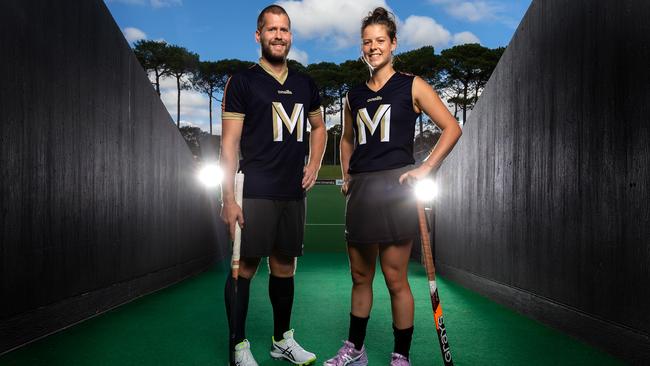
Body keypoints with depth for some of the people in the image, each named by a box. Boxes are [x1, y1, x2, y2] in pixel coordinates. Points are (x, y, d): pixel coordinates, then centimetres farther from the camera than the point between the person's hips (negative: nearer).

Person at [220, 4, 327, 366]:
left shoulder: (305, 84, 14)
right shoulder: (242, 82, -2)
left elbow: (319, 127, 28)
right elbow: (229, 143, -7)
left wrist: (314, 164, 11)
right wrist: (229, 198, -13)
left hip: (294, 193, 5)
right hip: (254, 193, -5)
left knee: (285, 266, 13)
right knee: (245, 267, -3)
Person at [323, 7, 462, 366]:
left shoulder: (412, 86, 2)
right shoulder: (354, 95, 15)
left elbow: (452, 128, 0)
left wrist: (425, 168, -8)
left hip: (394, 187, -5)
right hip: (360, 190, 5)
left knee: (395, 279, -1)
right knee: (360, 276, 13)